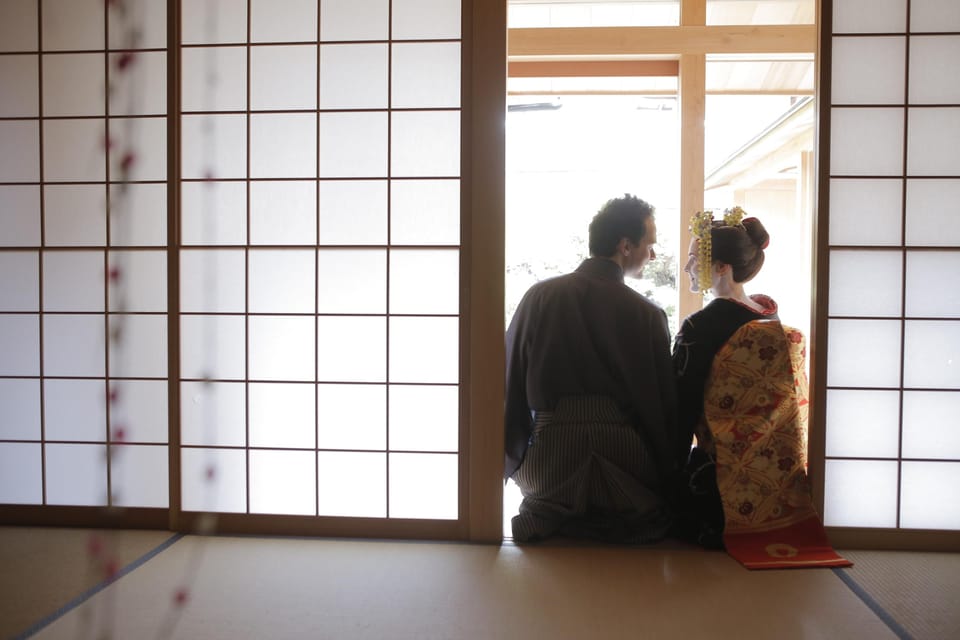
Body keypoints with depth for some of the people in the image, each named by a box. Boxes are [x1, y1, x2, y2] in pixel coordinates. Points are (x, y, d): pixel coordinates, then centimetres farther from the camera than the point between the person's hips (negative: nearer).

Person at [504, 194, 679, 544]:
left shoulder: (539, 296, -2)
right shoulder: (647, 314, -8)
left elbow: (511, 383, 2)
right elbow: (662, 404, -1)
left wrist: (509, 461, 12)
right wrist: (668, 474, 13)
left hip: (548, 462, 2)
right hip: (626, 460, -1)